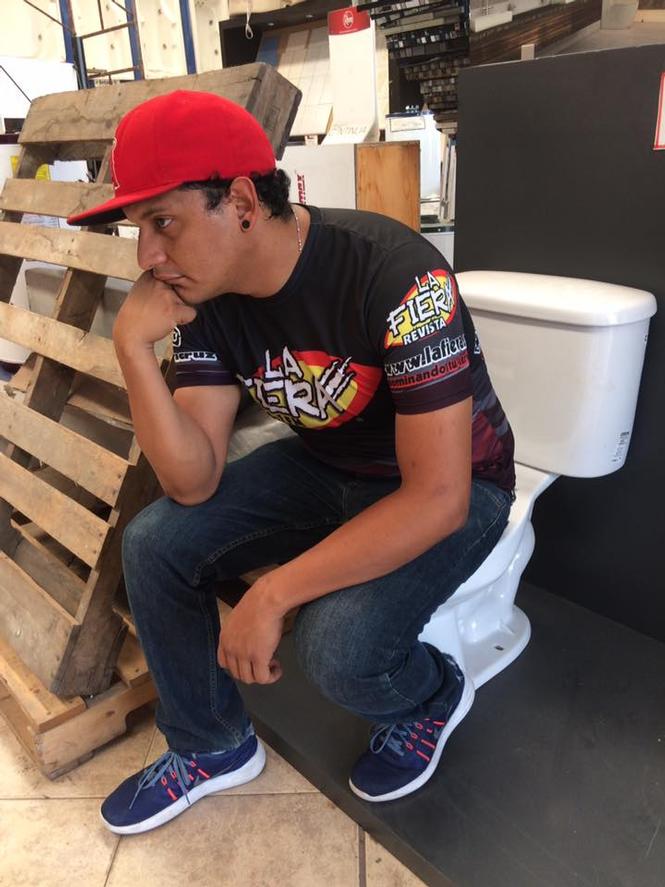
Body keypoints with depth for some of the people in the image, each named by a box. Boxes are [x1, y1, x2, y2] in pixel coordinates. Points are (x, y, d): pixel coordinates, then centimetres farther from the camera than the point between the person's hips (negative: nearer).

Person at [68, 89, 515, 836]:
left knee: (337, 646, -30)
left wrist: (270, 595, -29)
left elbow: (437, 498, -31)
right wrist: (133, 347, -25)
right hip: (324, 467, 6)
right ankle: (211, 747, 18)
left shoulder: (393, 275, -30)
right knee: (154, 545, -6)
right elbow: (195, 485, -12)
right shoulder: (205, 297, -9)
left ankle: (432, 697, 10)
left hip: (452, 484, -5)